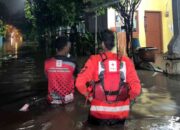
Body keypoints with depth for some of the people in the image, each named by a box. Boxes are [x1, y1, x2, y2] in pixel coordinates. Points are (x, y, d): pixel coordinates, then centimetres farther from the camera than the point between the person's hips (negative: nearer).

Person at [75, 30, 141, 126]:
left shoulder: (94, 60, -10)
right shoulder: (126, 61, -7)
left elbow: (79, 83, -18)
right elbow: (136, 88, -11)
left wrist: (89, 96, -1)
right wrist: (128, 99, 7)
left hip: (99, 112, -1)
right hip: (121, 113, 2)